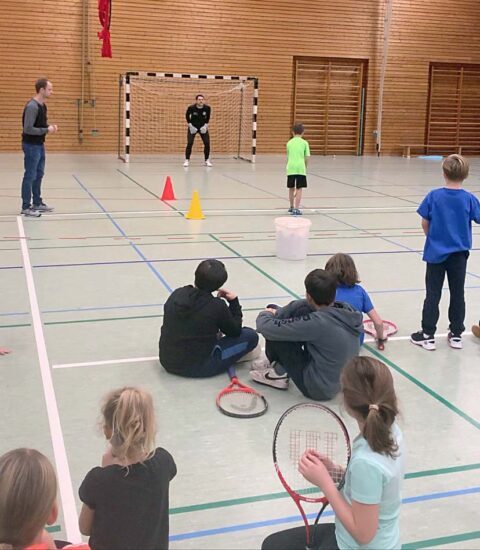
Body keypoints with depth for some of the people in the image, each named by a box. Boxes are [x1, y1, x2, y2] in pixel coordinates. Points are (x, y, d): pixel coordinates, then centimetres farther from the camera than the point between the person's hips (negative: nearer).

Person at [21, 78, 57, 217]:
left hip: (39, 145, 10)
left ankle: (37, 203, 27)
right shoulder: (32, 106, -22)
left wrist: (50, 126, 2)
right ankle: (26, 207, 5)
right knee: (30, 176, -3)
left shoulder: (42, 105, 8)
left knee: (39, 175, 16)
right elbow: (28, 129, -26)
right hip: (31, 146, -10)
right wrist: (47, 130, -19)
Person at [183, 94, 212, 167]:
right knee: (189, 143, -13)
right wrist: (190, 125, -8)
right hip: (193, 127, -2)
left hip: (203, 127, 2)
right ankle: (187, 160, -2)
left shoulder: (207, 108, -17)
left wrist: (206, 125, -6)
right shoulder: (191, 108, -21)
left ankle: (207, 161, 10)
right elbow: (187, 116, -2)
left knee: (207, 143, -6)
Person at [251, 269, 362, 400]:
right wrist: (275, 313, -4)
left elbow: (266, 327, -23)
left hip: (319, 389, -7)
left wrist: (265, 314, -1)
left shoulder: (317, 322, -31)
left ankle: (279, 372, 16)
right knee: (301, 310, 6)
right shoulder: (347, 309, -11)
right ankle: (277, 363, 21)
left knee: (274, 332, -12)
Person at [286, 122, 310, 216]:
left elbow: (288, 157, 14)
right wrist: (305, 166, 17)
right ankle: (296, 209, -5)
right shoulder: (304, 143, 3)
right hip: (300, 168, -3)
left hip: (290, 168, 3)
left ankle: (292, 207, 29)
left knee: (291, 188, 15)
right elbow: (306, 157, 1)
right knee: (299, 189, 1)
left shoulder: (289, 143, 11)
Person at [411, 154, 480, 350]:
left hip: (436, 252, -1)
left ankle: (428, 335, 8)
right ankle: (456, 334, 20)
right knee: (457, 293, 12)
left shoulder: (434, 196, -10)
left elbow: (425, 222, -5)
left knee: (433, 294, 7)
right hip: (459, 253, 1)